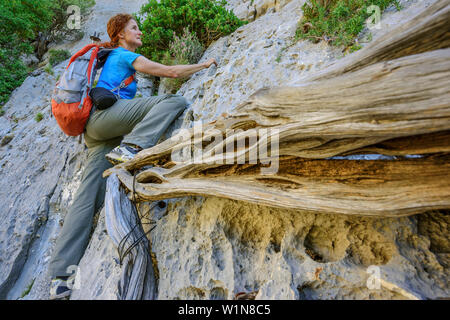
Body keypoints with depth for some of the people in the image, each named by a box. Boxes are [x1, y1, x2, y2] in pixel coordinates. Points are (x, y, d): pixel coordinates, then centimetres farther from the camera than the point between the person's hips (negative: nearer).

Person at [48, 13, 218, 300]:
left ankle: (59, 276, -2)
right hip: (106, 113, -9)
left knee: (88, 198, -2)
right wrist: (204, 64, 16)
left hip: (96, 130, 9)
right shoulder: (127, 56, 7)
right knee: (176, 101, -16)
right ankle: (130, 147, -32)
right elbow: (171, 72, 4)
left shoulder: (111, 57, 34)